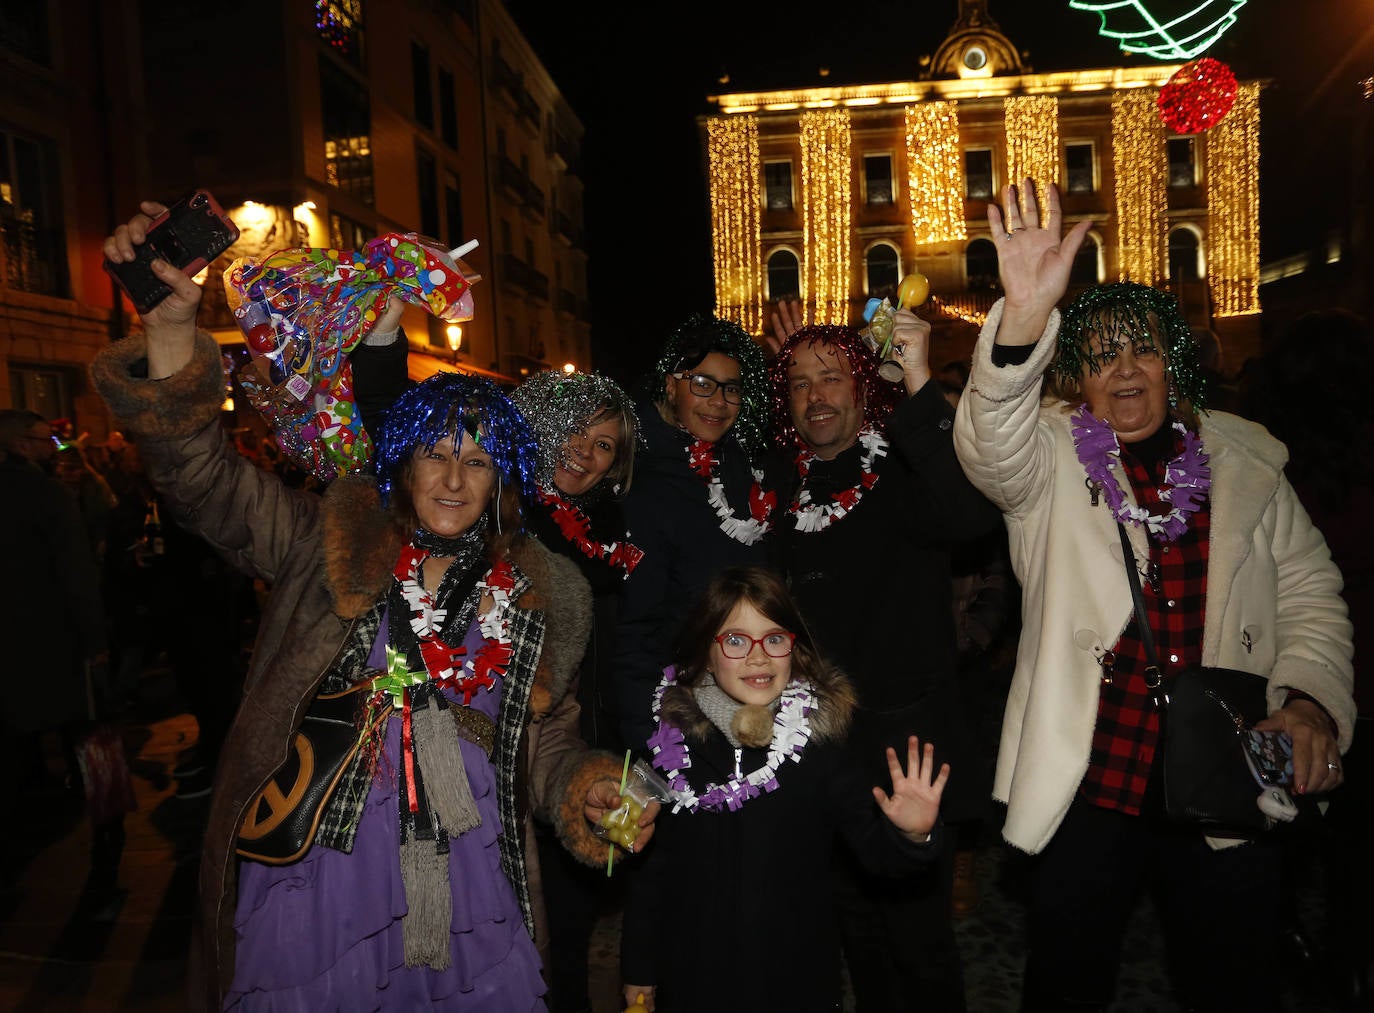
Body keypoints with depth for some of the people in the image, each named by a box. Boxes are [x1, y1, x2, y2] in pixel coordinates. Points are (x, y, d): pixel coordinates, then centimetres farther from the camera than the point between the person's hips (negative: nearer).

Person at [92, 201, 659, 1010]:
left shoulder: (540, 596, 3)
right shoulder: (329, 544, -3)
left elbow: (545, 734, 9)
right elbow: (201, 471, -12)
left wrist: (585, 789, -10)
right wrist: (173, 327, -24)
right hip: (311, 891, -1)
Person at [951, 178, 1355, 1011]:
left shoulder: (1243, 460, 6)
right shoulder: (1049, 459, -4)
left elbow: (1308, 591, 12)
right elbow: (993, 443, -27)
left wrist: (1310, 699, -3)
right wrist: (1024, 314, -42)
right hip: (1089, 781, -2)